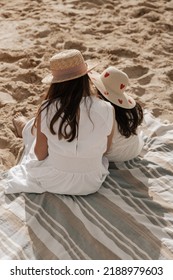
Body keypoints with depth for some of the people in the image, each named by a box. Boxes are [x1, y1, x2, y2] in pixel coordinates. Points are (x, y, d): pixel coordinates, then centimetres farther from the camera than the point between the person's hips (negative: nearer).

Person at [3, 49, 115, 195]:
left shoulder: (47, 109, -22)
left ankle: (23, 127, 56)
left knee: (32, 127, 21)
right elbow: (106, 149, -4)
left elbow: (40, 154, -10)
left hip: (52, 181, -1)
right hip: (91, 184, 2)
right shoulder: (106, 110, -20)